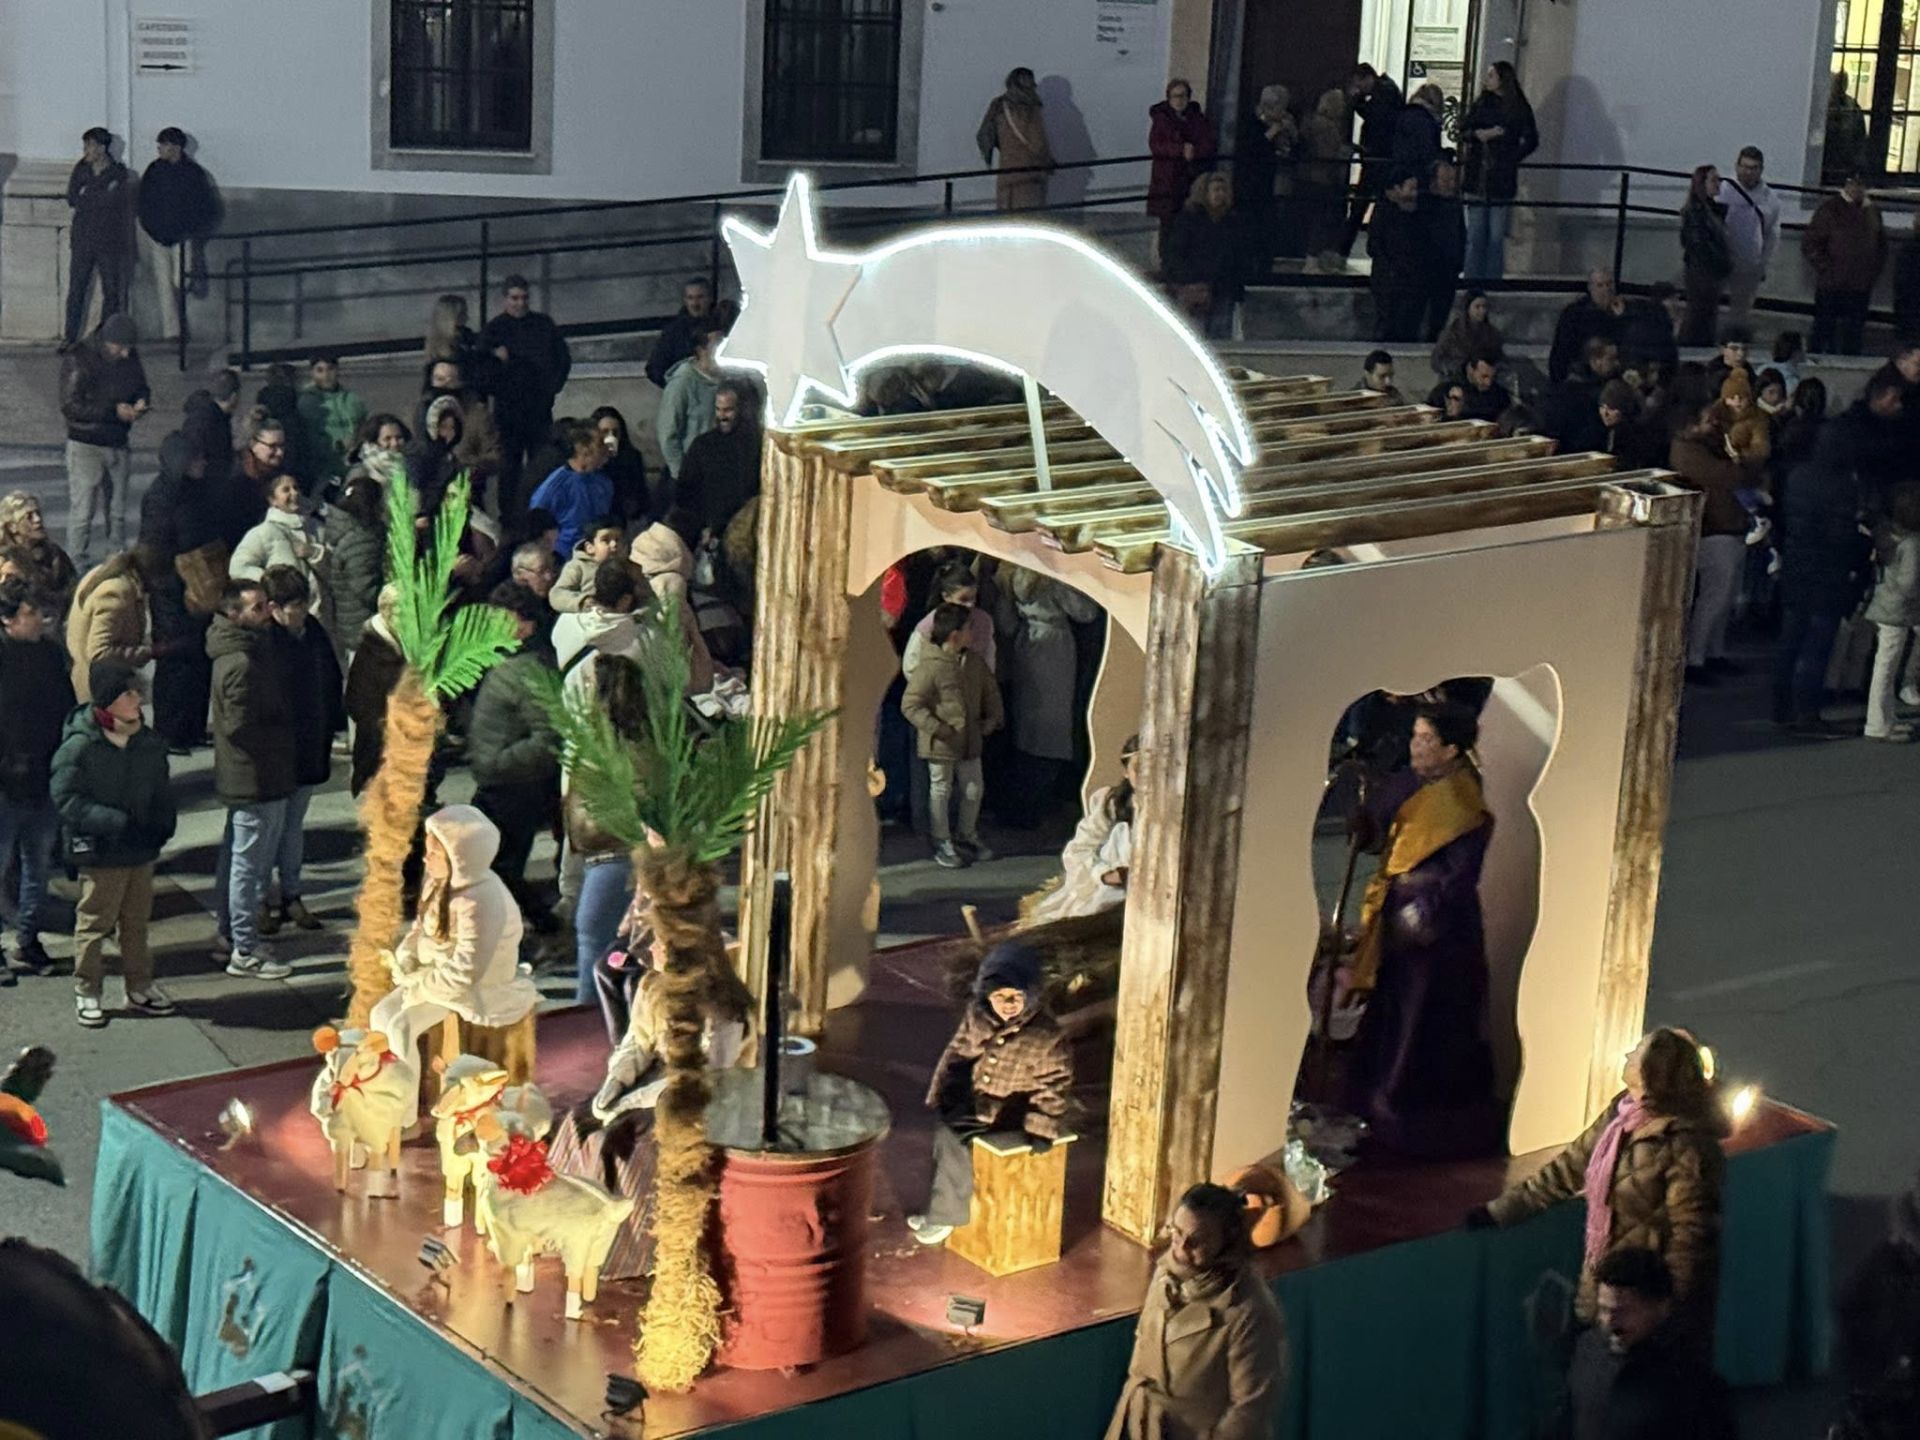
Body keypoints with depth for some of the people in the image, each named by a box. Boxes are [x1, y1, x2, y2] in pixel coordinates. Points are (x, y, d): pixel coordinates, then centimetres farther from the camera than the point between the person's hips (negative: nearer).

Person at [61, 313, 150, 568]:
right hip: (86, 445, -5)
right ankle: (78, 566, 2)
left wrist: (141, 402, -5)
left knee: (116, 513, 10)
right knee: (83, 511, -4)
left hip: (118, 445, 5)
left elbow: (142, 388, 20)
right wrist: (114, 411, -22)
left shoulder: (130, 358, 4)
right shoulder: (78, 360, -13)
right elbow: (70, 406, -18)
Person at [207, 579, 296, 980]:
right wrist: (284, 736, -13)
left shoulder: (244, 650, 8)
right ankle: (245, 953, 4)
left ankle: (230, 934, 33)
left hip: (241, 777, 11)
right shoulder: (242, 664, -23)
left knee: (235, 857, 20)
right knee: (250, 862, -3)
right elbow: (241, 726, -25)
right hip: (257, 779, -10)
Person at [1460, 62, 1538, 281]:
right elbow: (1463, 131, 9)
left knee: (1496, 237, -3)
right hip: (1477, 178, 3)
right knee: (1475, 236, 4)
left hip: (1501, 181, -3)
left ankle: (1492, 280, 2)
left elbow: (1531, 140, 2)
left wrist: (1513, 159, -6)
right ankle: (1472, 278, 10)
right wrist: (1478, 134, -10)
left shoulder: (1519, 108, 1)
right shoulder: (1481, 104, 11)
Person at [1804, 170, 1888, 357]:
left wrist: (1873, 273, 8)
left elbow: (1881, 247, 19)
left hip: (1861, 289, 4)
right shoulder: (1831, 208, -5)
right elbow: (1809, 244, -6)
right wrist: (1826, 270, -11)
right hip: (1831, 286, -4)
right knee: (1823, 334, 4)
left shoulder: (1873, 211, 8)